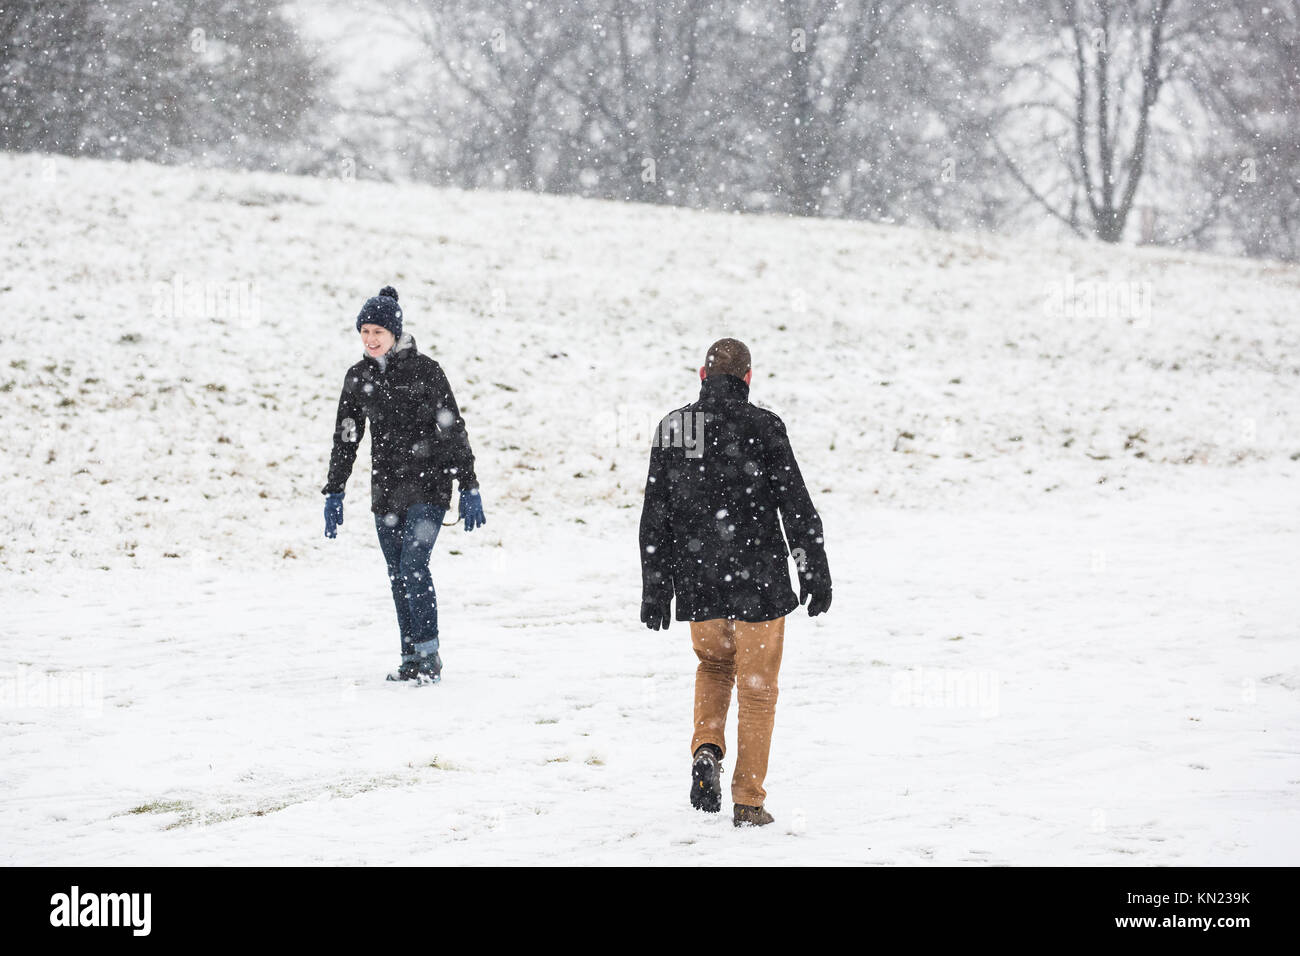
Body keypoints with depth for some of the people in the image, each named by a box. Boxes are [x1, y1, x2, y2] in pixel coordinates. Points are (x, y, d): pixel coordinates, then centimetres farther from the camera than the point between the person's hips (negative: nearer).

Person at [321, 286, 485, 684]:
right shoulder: (358, 378, 6)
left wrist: (468, 488, -7)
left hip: (428, 486, -5)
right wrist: (334, 493, 11)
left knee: (413, 565, -17)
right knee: (398, 576, 6)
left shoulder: (424, 371, -7)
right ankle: (412, 659, 13)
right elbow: (345, 438, 14)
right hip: (386, 490, 5)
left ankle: (430, 655, -10)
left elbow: (454, 431, -5)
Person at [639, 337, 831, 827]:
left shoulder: (671, 428, 3)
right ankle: (748, 802, 8)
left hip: (698, 582, 3)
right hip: (759, 583, -3)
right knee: (757, 690, 7)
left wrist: (655, 591, 11)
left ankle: (706, 750, 3)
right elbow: (796, 503, -9)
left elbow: (655, 517, 5)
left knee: (713, 662, 27)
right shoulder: (761, 426, -9)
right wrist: (815, 573, -1)